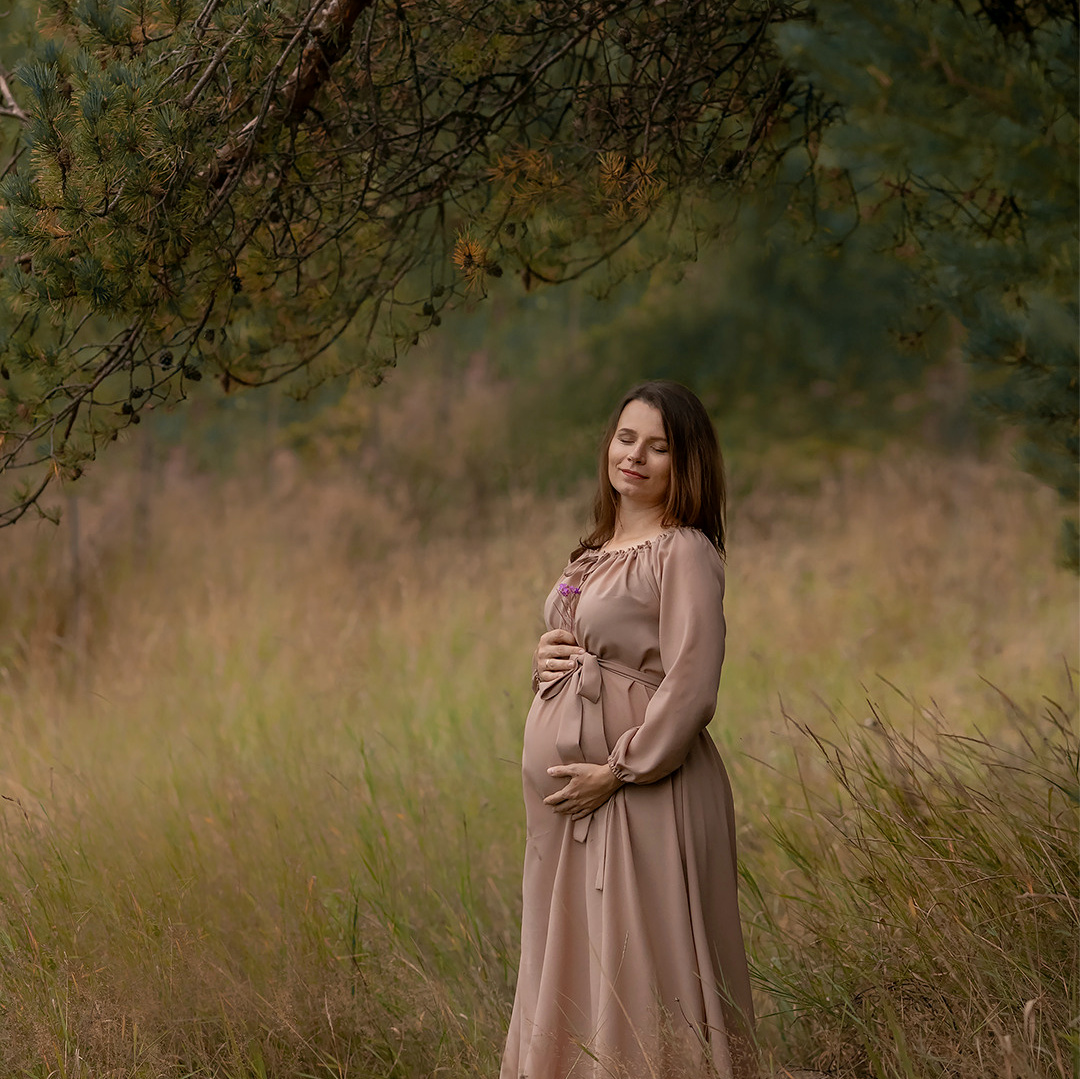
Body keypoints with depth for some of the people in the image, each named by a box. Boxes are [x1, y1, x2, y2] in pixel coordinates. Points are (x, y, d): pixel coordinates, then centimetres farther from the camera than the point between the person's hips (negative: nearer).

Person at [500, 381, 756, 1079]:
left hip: (647, 793, -8)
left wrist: (617, 771, -18)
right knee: (573, 969, 11)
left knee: (639, 968, -6)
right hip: (570, 804, 9)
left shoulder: (685, 552, -9)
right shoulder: (598, 551, 16)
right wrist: (546, 660, 4)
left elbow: (690, 690, -17)